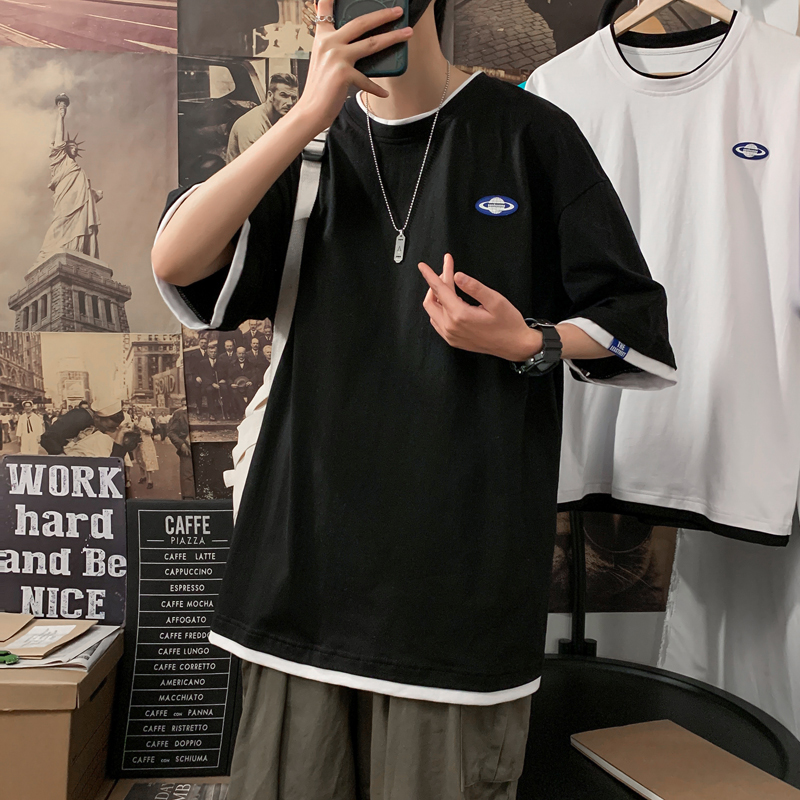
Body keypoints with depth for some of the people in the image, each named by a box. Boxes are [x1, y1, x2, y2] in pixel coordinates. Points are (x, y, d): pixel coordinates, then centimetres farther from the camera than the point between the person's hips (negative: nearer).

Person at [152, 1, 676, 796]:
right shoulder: (309, 145, 11)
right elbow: (175, 261, -7)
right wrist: (311, 112, -12)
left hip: (462, 557, -2)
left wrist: (529, 344, -15)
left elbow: (630, 320, 6)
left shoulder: (528, 134, 2)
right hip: (309, 538, 3)